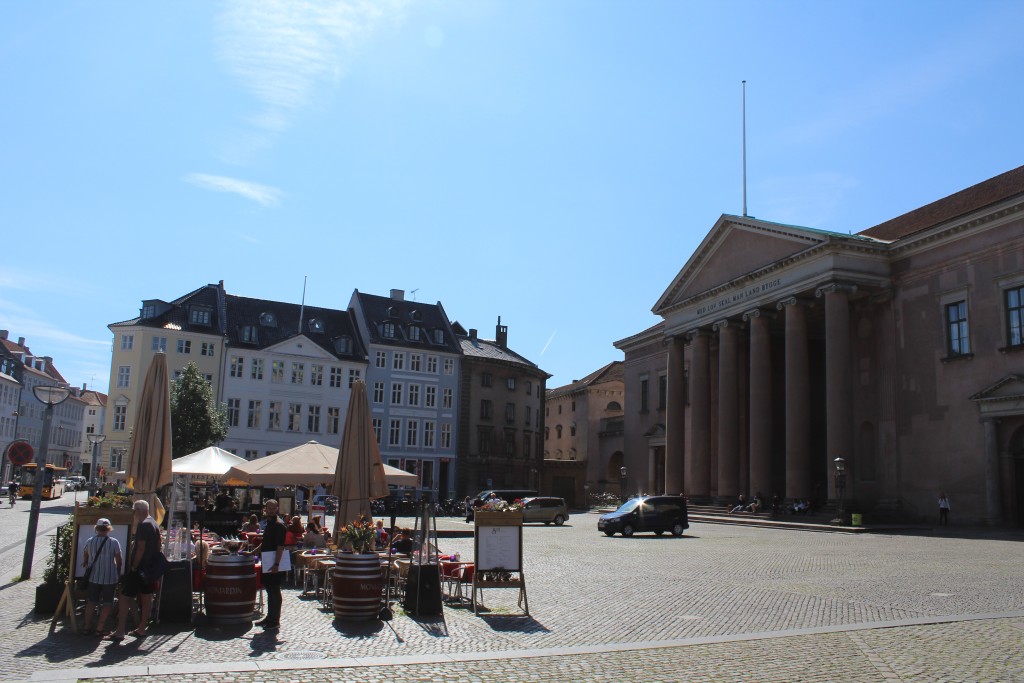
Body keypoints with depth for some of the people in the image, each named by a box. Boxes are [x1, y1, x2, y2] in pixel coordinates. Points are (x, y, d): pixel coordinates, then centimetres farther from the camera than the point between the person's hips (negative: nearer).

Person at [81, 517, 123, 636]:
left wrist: (86, 564, 39)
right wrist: (118, 574, 11)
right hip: (109, 578, -3)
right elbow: (119, 561, -4)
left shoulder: (89, 542, -1)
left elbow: (85, 558, 17)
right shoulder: (114, 542, -10)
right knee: (107, 603, 6)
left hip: (93, 578, 3)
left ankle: (87, 627, 13)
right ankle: (99, 628, 3)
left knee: (91, 602, 13)